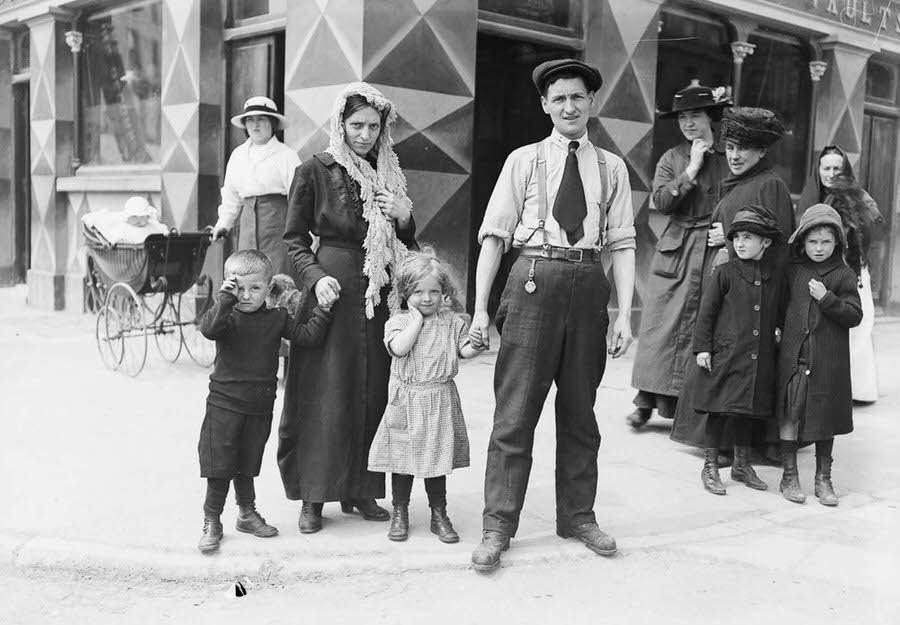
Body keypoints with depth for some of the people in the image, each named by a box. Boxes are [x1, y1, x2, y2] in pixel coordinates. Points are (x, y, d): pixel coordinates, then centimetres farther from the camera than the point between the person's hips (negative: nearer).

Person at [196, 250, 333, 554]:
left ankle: (248, 514, 35)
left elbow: (306, 336, 1)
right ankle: (211, 523, 15)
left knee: (247, 465, 18)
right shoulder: (227, 316, -10)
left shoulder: (277, 318, 1)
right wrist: (225, 299, -34)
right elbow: (209, 328, -30)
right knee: (219, 467, 2)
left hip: (260, 406, 3)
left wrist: (322, 313, -4)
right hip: (224, 403, -3)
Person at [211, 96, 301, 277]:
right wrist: (223, 223, 14)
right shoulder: (238, 154, 16)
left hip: (276, 218, -5)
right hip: (248, 220, 5)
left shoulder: (286, 155, -2)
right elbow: (231, 195, 22)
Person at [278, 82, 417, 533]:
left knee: (374, 393, 6)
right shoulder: (315, 171, 0)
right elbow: (294, 238, 1)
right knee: (325, 396, -3)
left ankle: (361, 489, 18)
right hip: (334, 286, -4)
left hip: (380, 293, 4)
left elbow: (408, 243, 18)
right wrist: (316, 276, -15)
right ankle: (313, 497, 7)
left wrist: (404, 217, -3)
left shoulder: (390, 175, 13)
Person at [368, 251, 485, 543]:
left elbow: (464, 350, 1)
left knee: (437, 458, 8)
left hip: (439, 401, 1)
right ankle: (399, 513, 21)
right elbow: (399, 348, -19)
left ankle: (439, 515, 20)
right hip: (405, 401, -1)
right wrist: (417, 317, -12)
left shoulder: (451, 321, 6)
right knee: (402, 457, 6)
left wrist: (477, 344, -20)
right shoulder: (397, 321, -1)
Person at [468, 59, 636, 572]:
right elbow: (494, 235, 1)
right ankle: (498, 526, 7)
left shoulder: (612, 168, 11)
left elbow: (622, 243, 6)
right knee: (516, 410, -2)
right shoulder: (524, 161, 6)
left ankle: (578, 516, 27)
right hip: (534, 280, -2)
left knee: (580, 409, 13)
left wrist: (625, 314, -4)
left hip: (589, 285, 2)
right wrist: (480, 309, -6)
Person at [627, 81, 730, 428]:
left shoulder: (729, 158, 5)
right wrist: (691, 170, -10)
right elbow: (660, 200, -7)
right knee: (660, 324, 0)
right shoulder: (672, 159, 8)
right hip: (675, 251, 1)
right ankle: (647, 401, 7)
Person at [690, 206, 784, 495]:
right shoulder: (725, 273, -4)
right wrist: (702, 347, -6)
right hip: (725, 354, -3)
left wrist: (779, 338, 11)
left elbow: (779, 315, 16)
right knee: (719, 409, 1)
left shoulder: (775, 276, 5)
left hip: (760, 358, 3)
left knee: (749, 411, 13)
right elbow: (706, 311, -3)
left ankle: (742, 465, 28)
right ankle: (710, 467, 13)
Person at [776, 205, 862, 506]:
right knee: (789, 414, 2)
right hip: (793, 355, 1)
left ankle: (823, 478, 20)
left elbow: (855, 315, -6)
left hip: (828, 360, -1)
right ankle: (789, 475, 14)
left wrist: (827, 298, -18)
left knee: (825, 418, 7)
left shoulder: (843, 275, 0)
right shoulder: (793, 271, 6)